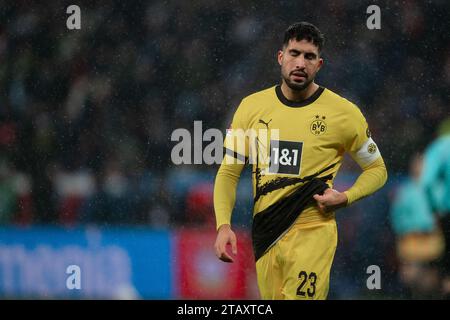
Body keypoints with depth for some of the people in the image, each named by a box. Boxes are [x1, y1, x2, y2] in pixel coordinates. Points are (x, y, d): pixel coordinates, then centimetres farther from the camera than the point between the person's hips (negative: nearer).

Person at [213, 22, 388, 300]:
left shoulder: (343, 112, -2)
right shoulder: (252, 107, 5)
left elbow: (377, 170, 9)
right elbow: (228, 173, 9)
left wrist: (345, 198, -9)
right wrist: (223, 225, -5)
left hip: (313, 232, -3)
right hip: (265, 235, 3)